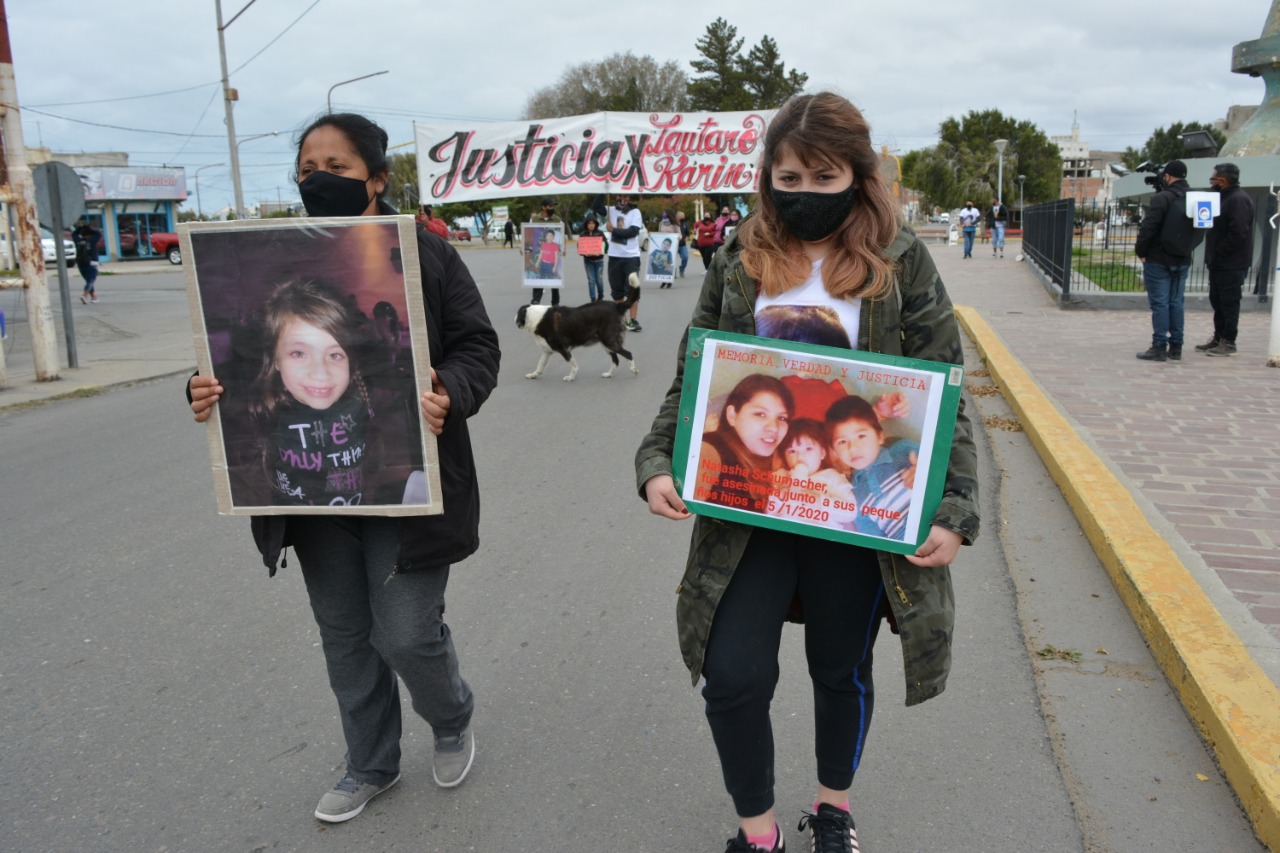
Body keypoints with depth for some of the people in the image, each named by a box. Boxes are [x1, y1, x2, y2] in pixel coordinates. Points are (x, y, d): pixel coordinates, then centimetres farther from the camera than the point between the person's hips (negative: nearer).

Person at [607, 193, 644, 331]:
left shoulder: (635, 212, 1)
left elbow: (633, 231, -12)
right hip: (614, 256, 3)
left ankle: (633, 320, -6)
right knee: (617, 290, 10)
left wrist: (614, 230, -11)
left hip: (631, 256, -3)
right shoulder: (611, 211, 7)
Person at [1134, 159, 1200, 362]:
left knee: (1159, 303, -3)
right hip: (1182, 261, 6)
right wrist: (1186, 249, 16)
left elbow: (1148, 228, -16)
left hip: (1159, 260, -6)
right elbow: (1199, 233, 11)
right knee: (1176, 303, 12)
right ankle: (1175, 347, 15)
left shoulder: (1162, 198, -13)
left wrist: (1140, 252, -4)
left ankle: (1159, 347, -4)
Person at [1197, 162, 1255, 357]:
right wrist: (1213, 256, 11)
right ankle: (1218, 338, 24)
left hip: (1232, 265, -10)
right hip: (1219, 263, 10)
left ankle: (1228, 343, 2)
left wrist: (1219, 252, -17)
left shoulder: (1238, 200, -16)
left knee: (1229, 303, -3)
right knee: (1217, 302, 15)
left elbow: (1239, 233, -24)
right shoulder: (1224, 197, 16)